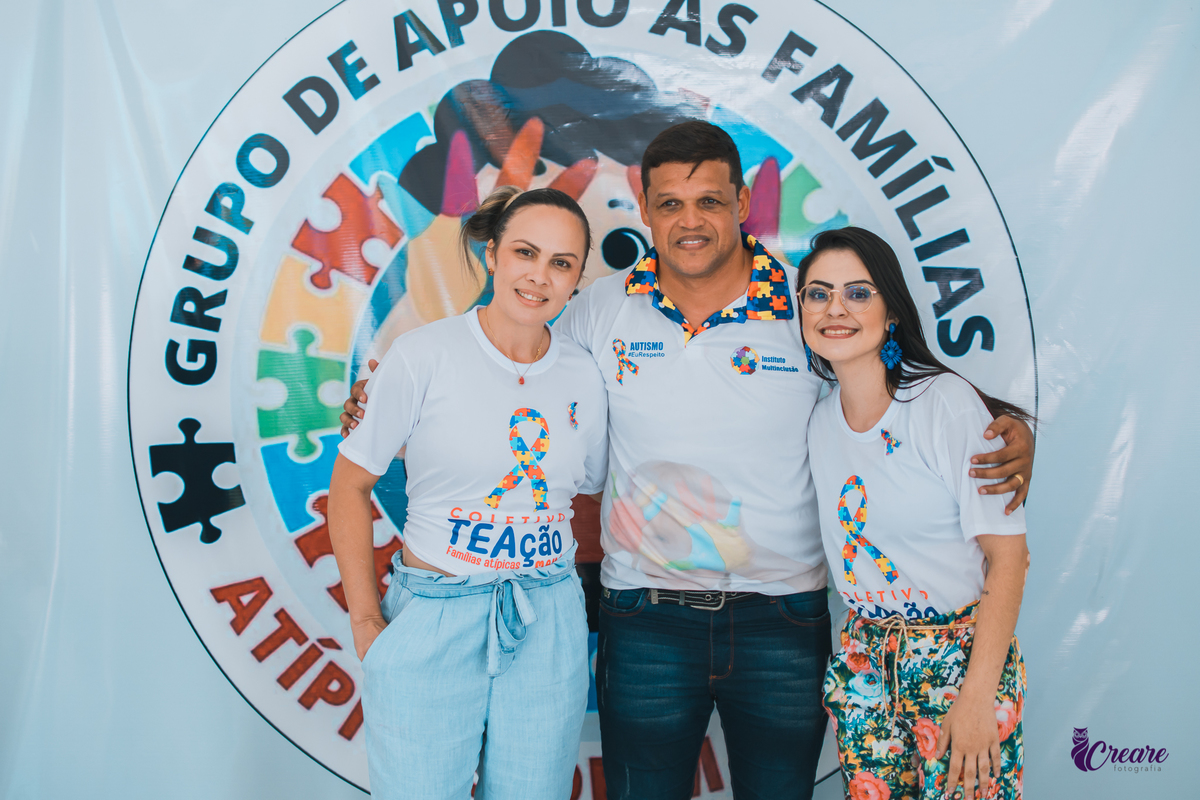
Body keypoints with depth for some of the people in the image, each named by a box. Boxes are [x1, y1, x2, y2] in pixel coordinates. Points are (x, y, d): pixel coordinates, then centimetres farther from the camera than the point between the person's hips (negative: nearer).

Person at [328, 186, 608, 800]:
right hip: (433, 619, -3)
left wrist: (577, 592, 3)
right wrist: (367, 624, -6)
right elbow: (349, 486, -4)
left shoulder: (583, 377, 2)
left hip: (549, 627, 4)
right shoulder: (425, 355, -10)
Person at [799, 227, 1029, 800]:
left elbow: (1008, 556, -15)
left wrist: (977, 697, -18)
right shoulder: (819, 421, 1)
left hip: (962, 655, -4)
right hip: (864, 658, 5)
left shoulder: (948, 403, -15)